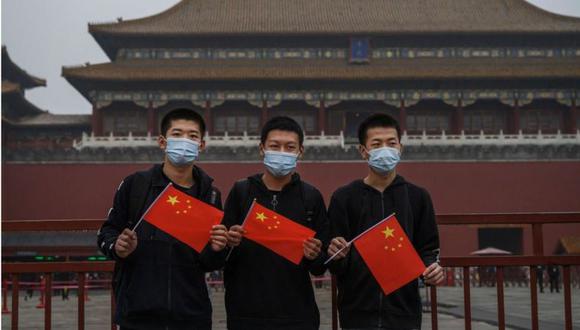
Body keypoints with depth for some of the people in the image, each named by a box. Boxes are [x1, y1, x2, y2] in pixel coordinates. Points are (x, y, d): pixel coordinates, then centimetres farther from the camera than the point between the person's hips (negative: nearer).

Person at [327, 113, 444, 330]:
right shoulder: (343, 198, 1)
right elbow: (336, 267, 0)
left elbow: (427, 249, 8)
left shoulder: (418, 197, 6)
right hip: (357, 312, -1)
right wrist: (337, 257, -21)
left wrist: (432, 269, -12)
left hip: (404, 311, 1)